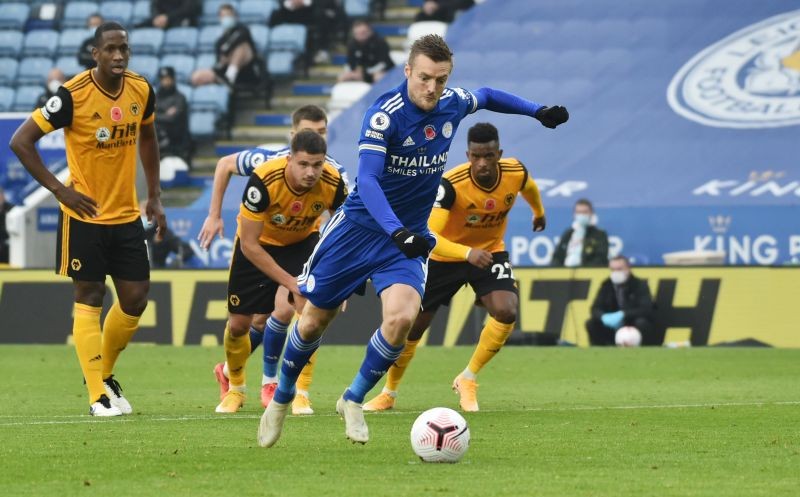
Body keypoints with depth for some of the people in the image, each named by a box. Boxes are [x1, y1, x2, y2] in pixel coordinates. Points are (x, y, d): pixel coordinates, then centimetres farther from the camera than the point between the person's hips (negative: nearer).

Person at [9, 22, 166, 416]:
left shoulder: (141, 91, -2)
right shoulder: (73, 95, -18)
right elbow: (20, 141, -14)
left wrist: (154, 197, 14)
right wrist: (59, 189, -16)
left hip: (127, 216, 5)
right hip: (85, 216, -5)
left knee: (135, 301, 6)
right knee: (89, 301, -2)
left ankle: (104, 374, 27)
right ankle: (98, 396, 1)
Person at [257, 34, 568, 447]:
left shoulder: (453, 104, -4)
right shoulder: (384, 115, -22)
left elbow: (487, 96, 21)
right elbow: (367, 180, -32)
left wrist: (537, 111, 15)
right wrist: (397, 231, -45)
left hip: (410, 237, 3)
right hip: (359, 226, -3)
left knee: (401, 318, -22)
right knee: (314, 320, 6)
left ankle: (353, 400, 1)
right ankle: (282, 397, 33)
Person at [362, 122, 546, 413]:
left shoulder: (516, 173, -19)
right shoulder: (451, 184, -33)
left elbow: (529, 187, 9)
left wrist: (539, 213, 29)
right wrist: (467, 253, -56)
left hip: (490, 252, 2)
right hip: (445, 256, -2)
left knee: (506, 311, -25)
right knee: (411, 326, 3)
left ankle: (467, 381, -4)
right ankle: (389, 393, 29)